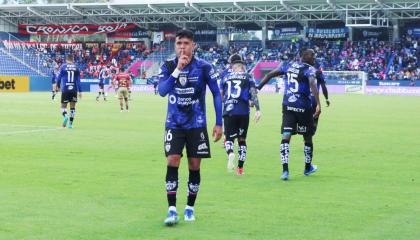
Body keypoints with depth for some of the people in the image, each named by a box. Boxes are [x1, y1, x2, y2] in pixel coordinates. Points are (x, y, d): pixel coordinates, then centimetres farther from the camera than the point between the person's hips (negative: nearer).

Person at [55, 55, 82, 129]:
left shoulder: (63, 67, -1)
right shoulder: (76, 68, 2)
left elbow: (59, 77, 2)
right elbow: (78, 80, 0)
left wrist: (58, 86, 19)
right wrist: (80, 91, 3)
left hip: (65, 89, -1)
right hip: (74, 89, 1)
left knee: (63, 106, 8)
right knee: (72, 107, 11)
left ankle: (65, 116, -22)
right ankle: (70, 123, 9)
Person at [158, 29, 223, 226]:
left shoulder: (203, 67, -8)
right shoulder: (168, 66, -4)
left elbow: (216, 94, 0)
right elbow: (162, 91, -17)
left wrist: (219, 124, -2)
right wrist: (177, 70, -27)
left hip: (196, 124, 0)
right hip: (174, 124, 0)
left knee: (194, 165, 3)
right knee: (172, 162, -12)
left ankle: (190, 208, 18)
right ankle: (172, 210, -10)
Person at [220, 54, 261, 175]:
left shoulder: (226, 77, 10)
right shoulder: (248, 77, 4)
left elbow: (220, 96, 15)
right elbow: (253, 94, -7)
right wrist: (258, 109, -10)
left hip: (228, 112, 0)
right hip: (243, 112, 0)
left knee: (229, 138, 6)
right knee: (242, 139, 13)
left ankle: (230, 153, -29)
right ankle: (240, 168, 12)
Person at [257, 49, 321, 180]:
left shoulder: (289, 66, 11)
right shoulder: (309, 69, -7)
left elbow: (270, 74, 11)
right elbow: (312, 84, -25)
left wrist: (257, 88, 17)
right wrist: (318, 105, -32)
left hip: (287, 106, 4)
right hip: (303, 108, -4)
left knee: (286, 137, -4)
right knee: (307, 137, 15)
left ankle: (285, 170, -18)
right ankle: (308, 167, 31)